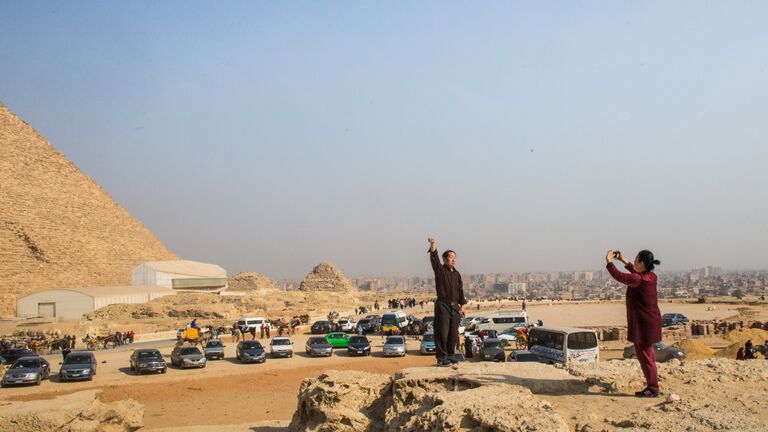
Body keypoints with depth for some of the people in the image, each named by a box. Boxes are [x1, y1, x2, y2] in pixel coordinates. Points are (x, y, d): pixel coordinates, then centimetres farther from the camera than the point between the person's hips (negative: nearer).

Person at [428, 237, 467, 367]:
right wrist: (433, 246, -36)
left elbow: (460, 290, 17)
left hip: (455, 306, 6)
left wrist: (462, 305, 12)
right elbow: (434, 258, -19)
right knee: (442, 333, -6)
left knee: (453, 333, 8)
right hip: (443, 305, -6)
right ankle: (441, 357, -1)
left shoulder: (457, 274, 15)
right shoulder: (440, 270, -1)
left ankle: (450, 355, 20)